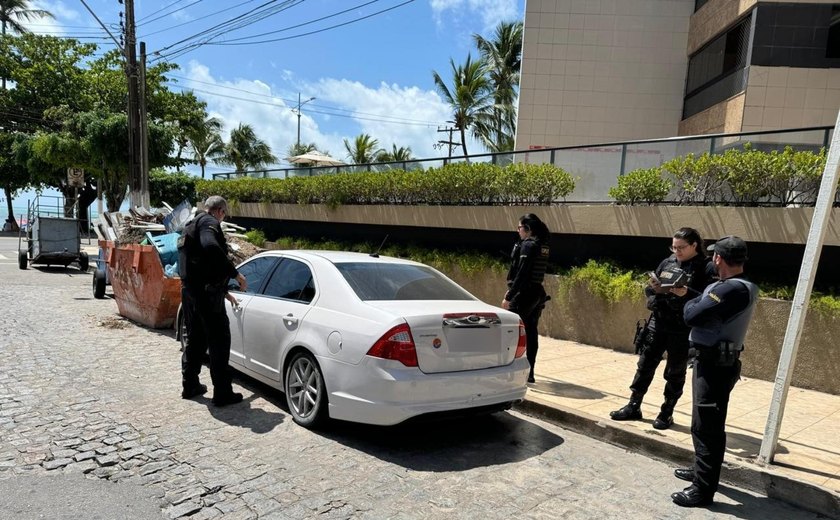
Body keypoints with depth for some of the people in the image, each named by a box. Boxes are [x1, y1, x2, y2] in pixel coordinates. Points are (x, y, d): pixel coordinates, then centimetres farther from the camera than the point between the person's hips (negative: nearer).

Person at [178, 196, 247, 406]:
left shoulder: (192, 225, 25)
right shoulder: (209, 222, -7)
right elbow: (211, 247, -30)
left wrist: (224, 292, 36)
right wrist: (235, 273, -22)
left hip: (189, 290, 10)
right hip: (206, 293, -10)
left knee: (195, 339, 20)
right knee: (219, 341, -2)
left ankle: (190, 386, 29)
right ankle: (222, 393, 2)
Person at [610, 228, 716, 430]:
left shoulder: (707, 268, -6)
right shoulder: (667, 262, 8)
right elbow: (649, 290, 13)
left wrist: (687, 294, -28)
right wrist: (655, 288, -9)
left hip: (684, 330, -4)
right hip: (658, 322, 5)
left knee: (675, 372, 9)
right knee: (645, 364, 9)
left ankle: (667, 413, 23)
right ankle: (633, 407, 20)